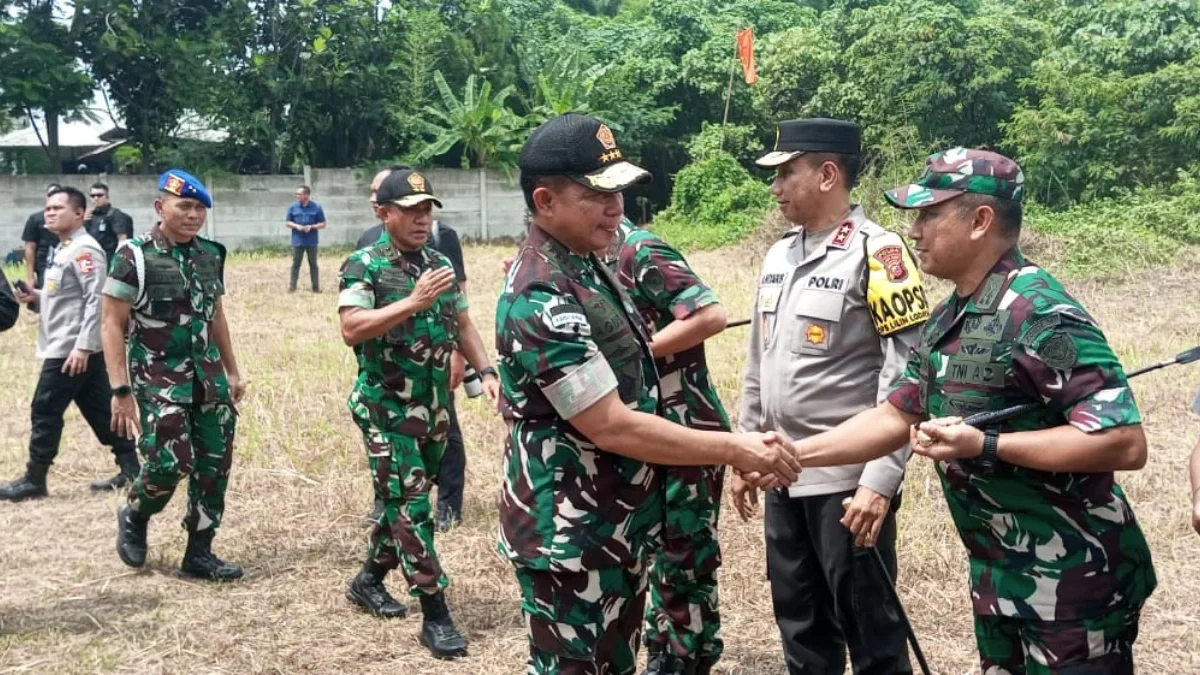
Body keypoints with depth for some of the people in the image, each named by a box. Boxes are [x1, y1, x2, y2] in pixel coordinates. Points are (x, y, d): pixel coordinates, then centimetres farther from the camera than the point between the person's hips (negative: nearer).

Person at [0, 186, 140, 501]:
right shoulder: (62, 250, 16)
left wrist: (82, 346, -26)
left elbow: (96, 300, -22)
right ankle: (130, 469, 14)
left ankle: (33, 480, 8)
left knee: (45, 411, -2)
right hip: (63, 346, 10)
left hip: (73, 349, -10)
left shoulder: (84, 250, -15)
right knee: (99, 409, 10)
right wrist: (36, 297, 7)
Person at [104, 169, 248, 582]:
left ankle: (199, 554, 17)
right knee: (170, 462, -14)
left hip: (208, 377, 6)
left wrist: (232, 372, 18)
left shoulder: (210, 255, 7)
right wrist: (121, 391, -16)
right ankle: (134, 517, 19)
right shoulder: (134, 256, -10)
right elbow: (112, 325, -10)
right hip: (158, 380, -6)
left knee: (215, 465, 4)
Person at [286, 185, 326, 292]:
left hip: (311, 242, -1)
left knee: (313, 264, 7)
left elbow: (323, 224, 0)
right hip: (297, 241, 1)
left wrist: (311, 227, -16)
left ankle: (316, 287, 13)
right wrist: (296, 226, -12)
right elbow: (288, 223, 8)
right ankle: (292, 287, 7)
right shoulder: (293, 207, 3)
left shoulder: (317, 208, -3)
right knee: (295, 264, 3)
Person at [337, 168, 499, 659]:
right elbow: (351, 329, -21)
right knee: (409, 504, -6)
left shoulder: (440, 265, 9)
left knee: (403, 499, 17)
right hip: (386, 407, -6)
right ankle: (435, 615, -2)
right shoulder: (363, 265, -10)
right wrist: (413, 302, -28)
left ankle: (370, 579, 36)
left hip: (434, 406, 7)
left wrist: (486, 371, -1)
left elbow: (462, 324, 14)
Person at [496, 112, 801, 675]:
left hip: (615, 525, 9)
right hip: (570, 538, -9)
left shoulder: (585, 267, 7)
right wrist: (734, 450, -22)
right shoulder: (541, 299, -24)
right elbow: (611, 426, -26)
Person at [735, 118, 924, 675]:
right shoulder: (779, 255, 11)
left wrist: (880, 480, -21)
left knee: (868, 627, 4)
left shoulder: (876, 253, -12)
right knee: (800, 625, 17)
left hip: (849, 480, -7)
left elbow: (907, 375, -17)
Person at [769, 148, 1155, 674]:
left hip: (1072, 587, -9)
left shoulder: (1039, 315, -23)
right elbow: (896, 414, 11)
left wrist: (984, 447, -27)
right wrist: (793, 454, 3)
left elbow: (1124, 442, -27)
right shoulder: (948, 319, 6)